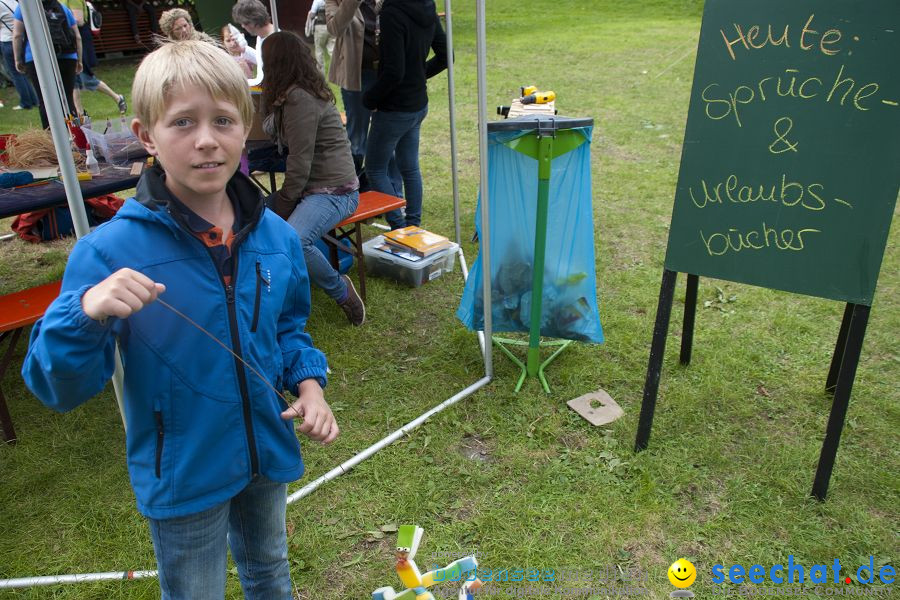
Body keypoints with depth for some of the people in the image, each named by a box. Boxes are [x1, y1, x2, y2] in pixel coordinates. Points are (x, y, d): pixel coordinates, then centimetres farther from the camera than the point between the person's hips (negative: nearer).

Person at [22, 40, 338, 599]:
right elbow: (60, 388, -20)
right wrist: (87, 313, -39)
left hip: (268, 451, 4)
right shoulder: (111, 251, -22)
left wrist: (308, 381, -9)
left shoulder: (276, 236, -9)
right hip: (182, 475, -3)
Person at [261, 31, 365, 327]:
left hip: (334, 191, -10)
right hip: (310, 188, 10)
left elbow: (300, 165, -19)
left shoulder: (300, 99, -18)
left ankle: (341, 291, -8)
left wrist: (280, 209, -11)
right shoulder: (294, 94, 14)